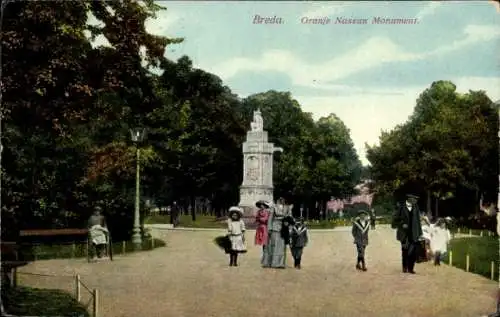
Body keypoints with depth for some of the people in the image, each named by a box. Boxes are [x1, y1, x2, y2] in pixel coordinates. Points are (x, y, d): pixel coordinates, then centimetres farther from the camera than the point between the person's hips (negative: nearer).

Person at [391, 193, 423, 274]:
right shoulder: (401, 207, -4)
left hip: (413, 234, 2)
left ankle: (410, 268, 6)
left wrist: (419, 233, 9)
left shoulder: (415, 208, 6)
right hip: (404, 233, -2)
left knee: (413, 251, -5)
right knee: (405, 251, 4)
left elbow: (418, 221, 10)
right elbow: (395, 219, -1)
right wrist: (402, 224, -16)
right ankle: (405, 267, 19)